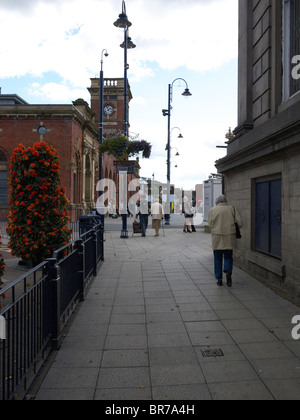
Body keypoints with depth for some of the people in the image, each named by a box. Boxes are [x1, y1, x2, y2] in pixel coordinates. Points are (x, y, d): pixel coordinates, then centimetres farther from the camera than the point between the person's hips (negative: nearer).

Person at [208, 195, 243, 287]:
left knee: (218, 258, 10)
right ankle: (228, 271, -14)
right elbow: (240, 223, -1)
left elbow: (210, 224, -3)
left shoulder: (212, 210, 3)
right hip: (229, 237, 1)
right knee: (228, 256, 12)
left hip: (217, 238, 0)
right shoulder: (232, 209, 5)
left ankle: (219, 279, 10)